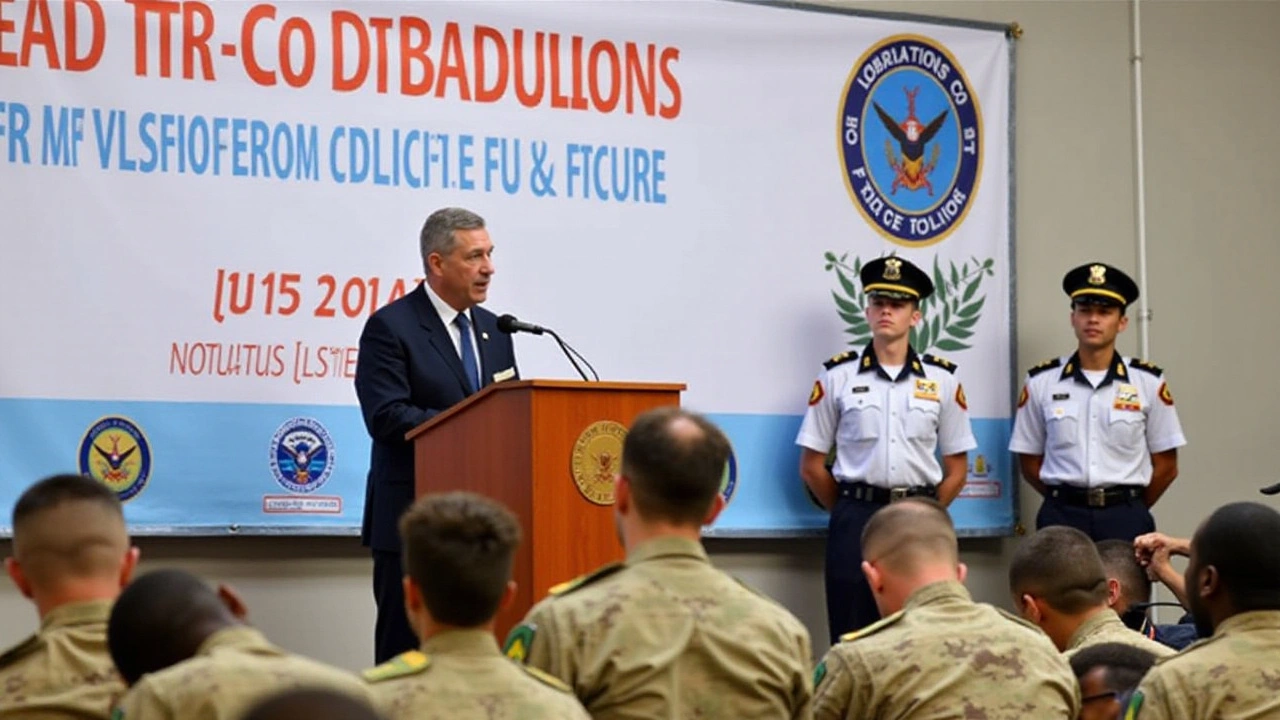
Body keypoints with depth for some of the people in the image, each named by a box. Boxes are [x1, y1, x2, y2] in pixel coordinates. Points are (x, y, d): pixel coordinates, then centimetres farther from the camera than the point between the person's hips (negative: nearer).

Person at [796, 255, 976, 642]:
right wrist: (850, 512, 8)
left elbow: (957, 467, 11)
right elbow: (812, 465, 6)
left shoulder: (942, 379, 7)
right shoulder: (837, 376, 3)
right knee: (852, 637, 1)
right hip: (856, 519, -1)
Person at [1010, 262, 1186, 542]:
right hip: (1062, 517, 0)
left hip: (1125, 518, 0)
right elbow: (1030, 464, 9)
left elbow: (1166, 467, 7)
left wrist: (1128, 509, 10)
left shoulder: (1148, 382, 2)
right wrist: (1066, 502, 7)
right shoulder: (1041, 382, 3)